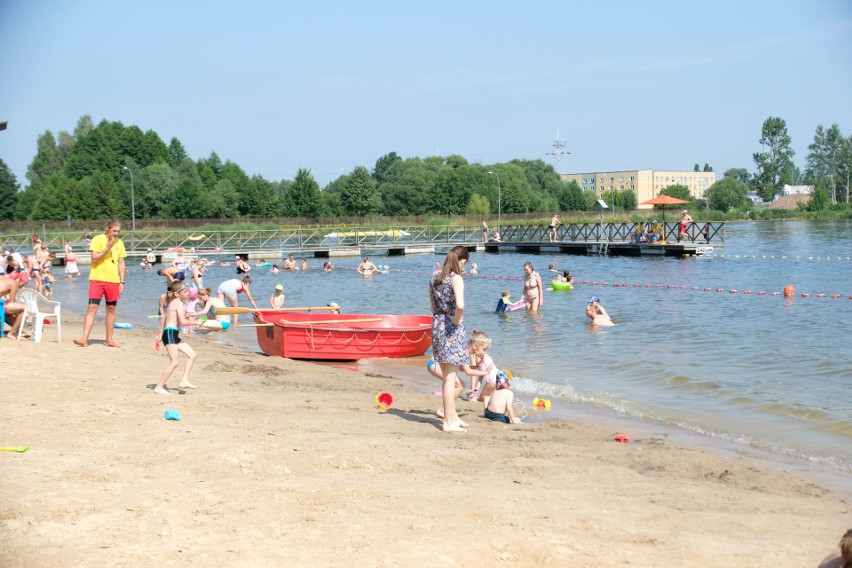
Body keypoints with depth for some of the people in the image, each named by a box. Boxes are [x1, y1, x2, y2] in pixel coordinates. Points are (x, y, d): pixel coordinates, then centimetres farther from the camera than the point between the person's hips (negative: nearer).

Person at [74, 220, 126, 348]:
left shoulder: (119, 243, 8)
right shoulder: (98, 239, -5)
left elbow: (121, 263, 12)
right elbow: (94, 258, -12)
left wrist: (122, 282, 7)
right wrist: (107, 248, -20)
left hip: (113, 280, 4)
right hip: (97, 279, -4)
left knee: (111, 309, 7)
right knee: (92, 307, -10)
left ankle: (109, 340, 15)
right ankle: (84, 339, -13)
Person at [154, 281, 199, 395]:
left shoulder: (173, 303, 19)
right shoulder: (179, 303, -11)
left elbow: (163, 317, 26)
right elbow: (183, 322, -20)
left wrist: (160, 333, 30)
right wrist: (195, 322, -7)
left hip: (173, 335, 10)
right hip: (170, 333, -10)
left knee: (192, 355, 11)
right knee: (174, 362, -14)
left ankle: (184, 381, 9)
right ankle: (159, 387, -10)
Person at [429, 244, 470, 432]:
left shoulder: (434, 276, 7)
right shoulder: (456, 279, -16)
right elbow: (460, 305, -30)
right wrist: (456, 320, -14)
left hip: (436, 325, 7)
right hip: (452, 329, -7)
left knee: (447, 376, 18)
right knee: (451, 377, -1)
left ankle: (453, 416, 30)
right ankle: (449, 422, 4)